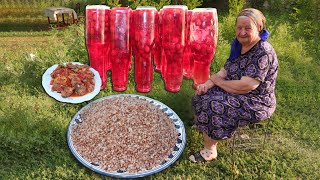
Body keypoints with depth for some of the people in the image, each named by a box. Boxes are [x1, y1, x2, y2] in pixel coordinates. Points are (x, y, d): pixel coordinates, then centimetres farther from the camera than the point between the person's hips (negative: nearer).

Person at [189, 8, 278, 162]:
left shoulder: (263, 53, -26)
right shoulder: (238, 45, 2)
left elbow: (244, 86, -30)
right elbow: (225, 71, 3)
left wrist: (217, 80, -15)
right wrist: (209, 83, -16)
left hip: (256, 103, -9)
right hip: (237, 93, 9)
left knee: (212, 106, -23)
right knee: (202, 95, 2)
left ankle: (209, 151, -4)